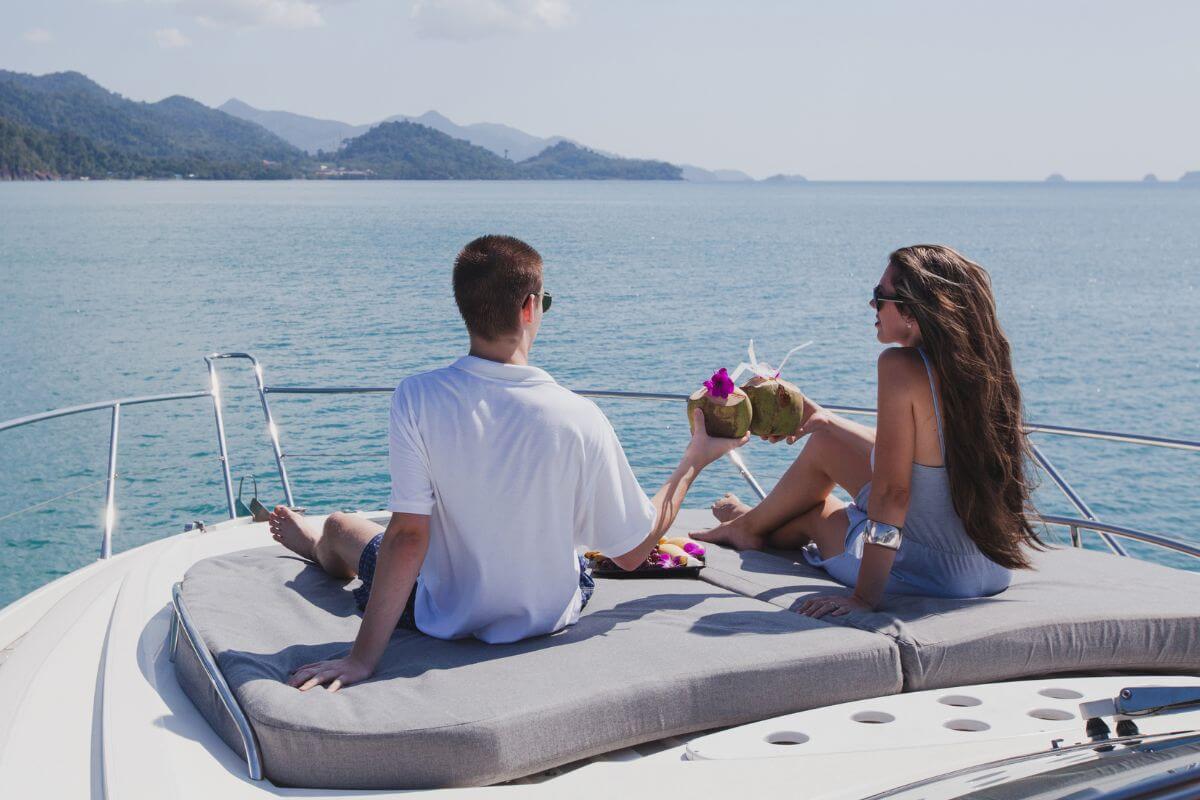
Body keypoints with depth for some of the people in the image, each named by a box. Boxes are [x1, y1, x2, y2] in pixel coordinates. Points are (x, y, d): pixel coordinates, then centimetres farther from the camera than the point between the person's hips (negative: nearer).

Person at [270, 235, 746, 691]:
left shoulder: (417, 399, -24)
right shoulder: (580, 420, -23)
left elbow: (408, 537, -24)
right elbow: (632, 552, -13)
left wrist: (362, 659, -19)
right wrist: (694, 461, -1)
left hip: (447, 620, -1)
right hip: (549, 618, 2)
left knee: (341, 527, 28)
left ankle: (315, 545, 67)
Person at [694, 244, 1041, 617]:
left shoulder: (902, 366, -22)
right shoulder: (982, 364, 1)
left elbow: (891, 492, -23)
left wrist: (864, 596, -18)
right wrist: (824, 419, 24)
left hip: (934, 573, -7)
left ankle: (749, 525, 54)